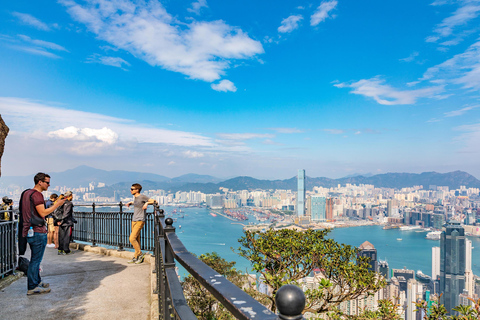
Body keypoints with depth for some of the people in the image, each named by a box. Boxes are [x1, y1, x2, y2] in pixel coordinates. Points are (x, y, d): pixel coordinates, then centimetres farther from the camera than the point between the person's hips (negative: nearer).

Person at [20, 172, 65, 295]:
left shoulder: (26, 193, 15)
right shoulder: (37, 194, -17)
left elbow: (25, 212, 23)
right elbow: (43, 213, -24)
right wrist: (57, 204, -17)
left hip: (29, 231, 10)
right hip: (37, 231, -10)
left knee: (35, 259, 19)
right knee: (36, 260, -2)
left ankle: (37, 281, 29)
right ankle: (32, 287, 4)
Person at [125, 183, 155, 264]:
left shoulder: (142, 197, -11)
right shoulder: (135, 197, 13)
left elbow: (153, 201, -12)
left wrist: (147, 203, -26)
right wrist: (131, 202, 27)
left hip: (139, 221, -8)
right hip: (134, 221, 8)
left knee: (132, 239, -13)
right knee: (136, 240, 11)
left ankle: (140, 254, 2)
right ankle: (136, 257, 17)